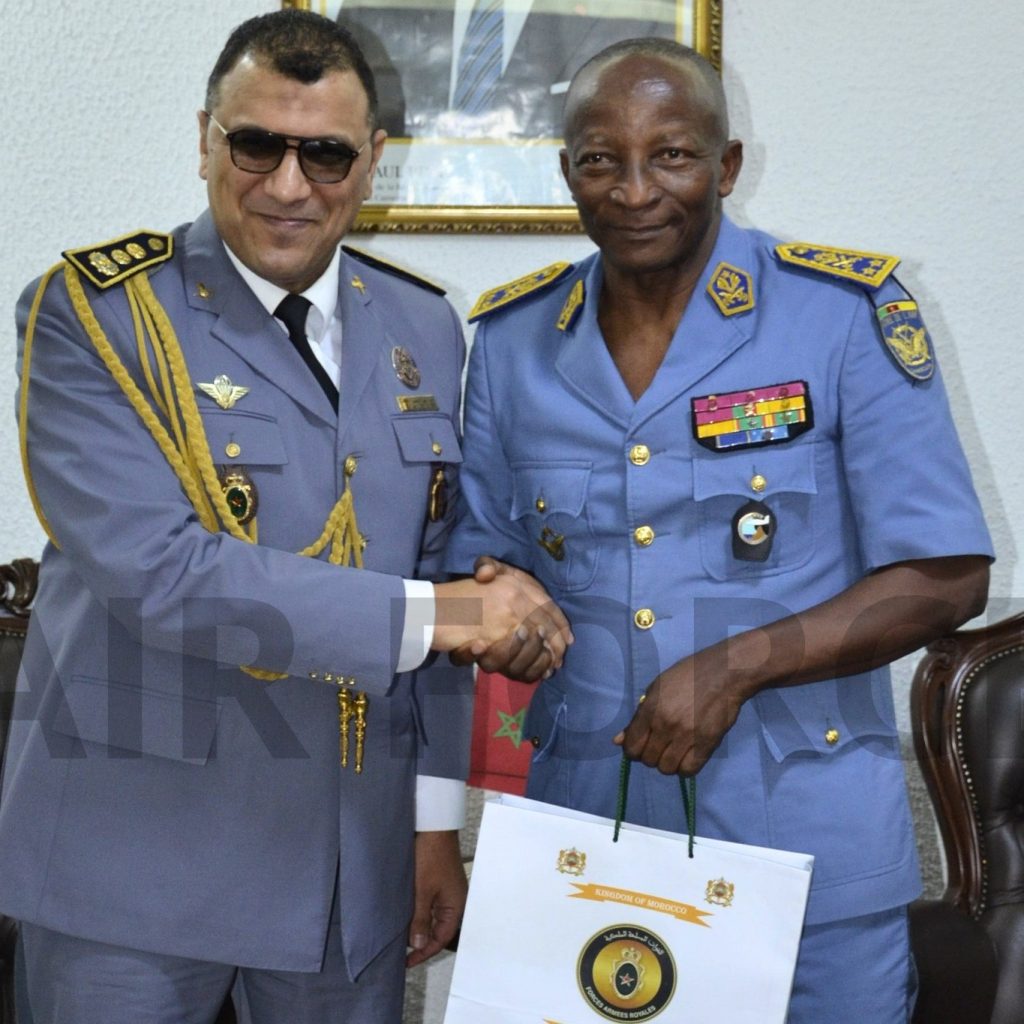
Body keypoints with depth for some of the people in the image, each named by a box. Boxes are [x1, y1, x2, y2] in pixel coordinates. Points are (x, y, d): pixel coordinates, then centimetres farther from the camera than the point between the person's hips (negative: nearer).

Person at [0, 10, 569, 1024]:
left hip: (357, 856, 4)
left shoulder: (425, 332, 5)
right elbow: (152, 569, -21)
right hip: (135, 862, -4)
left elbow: (436, 576, 9)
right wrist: (428, 615, -20)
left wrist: (436, 820, 7)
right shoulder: (89, 316, -10)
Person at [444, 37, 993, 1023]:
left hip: (806, 844, -2)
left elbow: (944, 575, -8)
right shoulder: (512, 337, 3)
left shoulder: (851, 313, -9)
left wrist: (734, 666, -18)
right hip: (582, 829, 3)